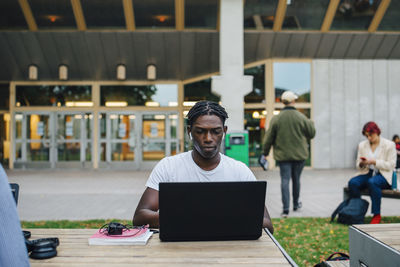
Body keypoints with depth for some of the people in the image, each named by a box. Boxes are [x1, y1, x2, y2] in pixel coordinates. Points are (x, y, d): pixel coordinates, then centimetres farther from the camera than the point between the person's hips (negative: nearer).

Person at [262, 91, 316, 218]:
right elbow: (312, 133, 3)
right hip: (299, 154, 1)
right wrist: (310, 122, 23)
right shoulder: (301, 117, -7)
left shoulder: (276, 118, -7)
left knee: (285, 180, -2)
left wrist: (266, 151, 10)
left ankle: (285, 208, -11)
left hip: (283, 154, -1)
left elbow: (269, 137, -2)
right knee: (296, 179, 15)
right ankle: (296, 204, 32)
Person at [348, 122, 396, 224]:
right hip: (367, 173, 4)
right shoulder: (362, 145, 13)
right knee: (352, 182, -28)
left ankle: (377, 215, -26)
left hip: (383, 175, -4)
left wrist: (374, 162, -17)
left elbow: (391, 165, -6)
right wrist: (361, 163, -10)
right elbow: (358, 166, 15)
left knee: (372, 182, -38)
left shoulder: (389, 145, 1)